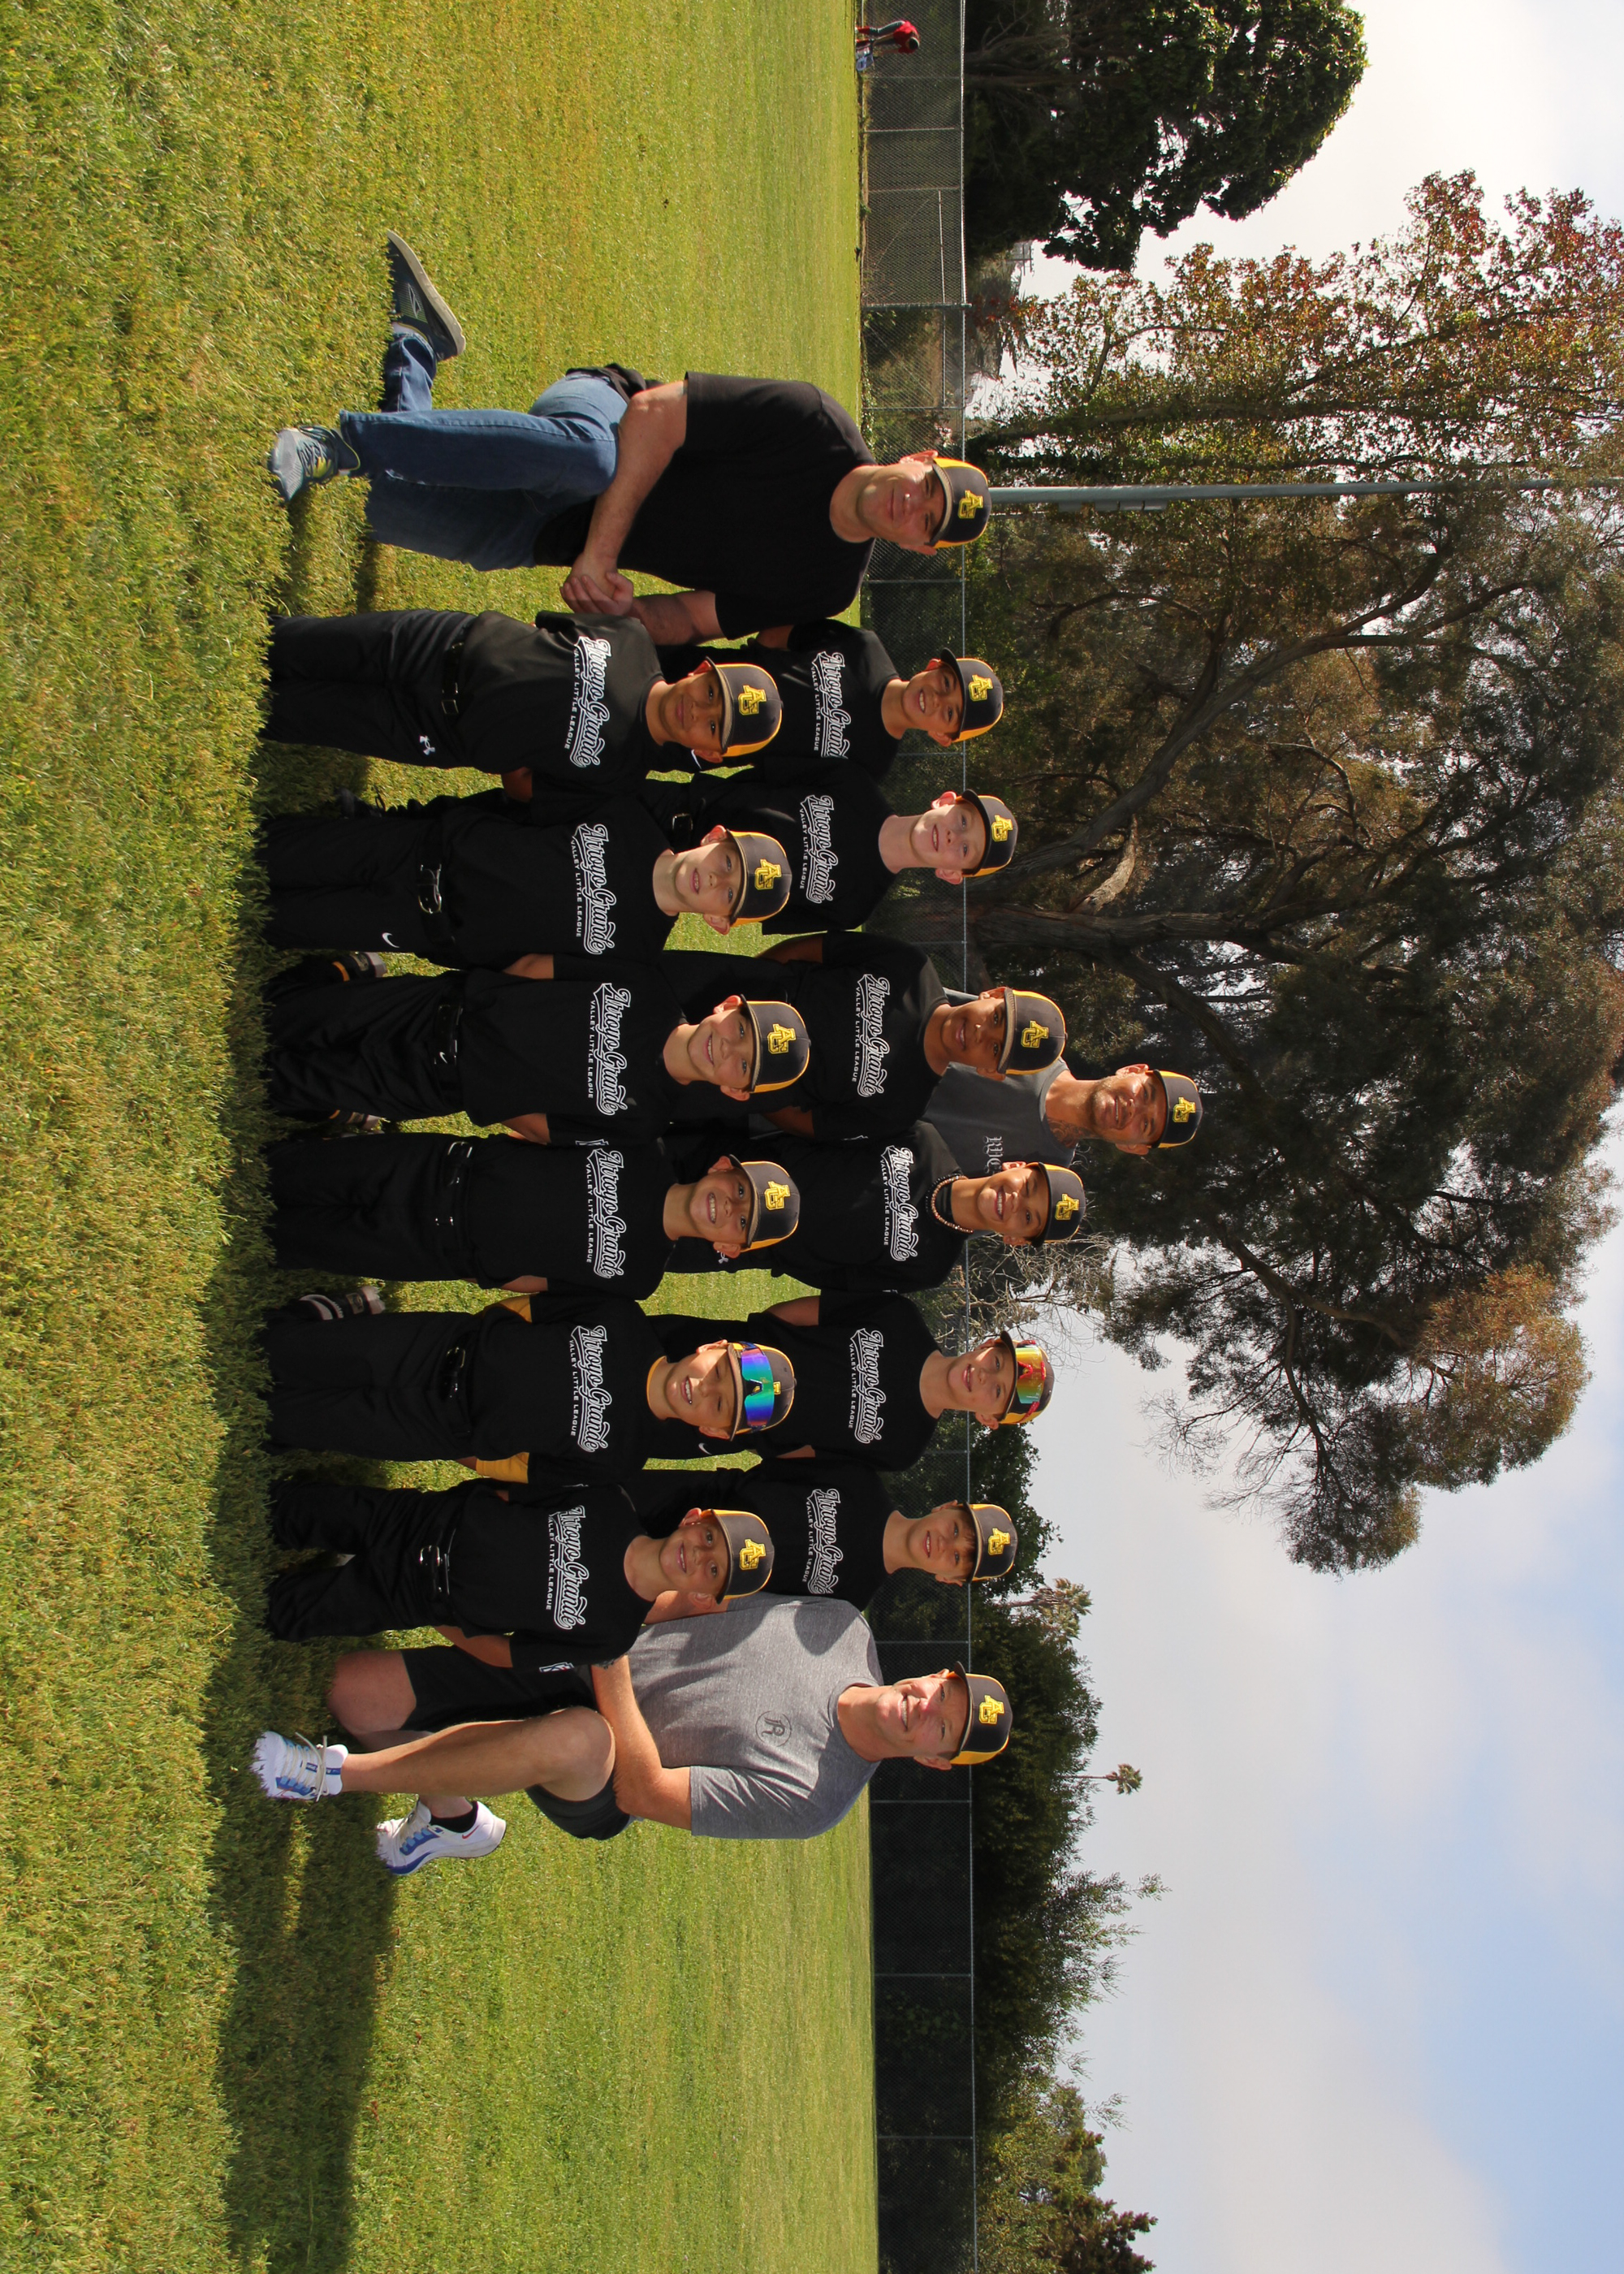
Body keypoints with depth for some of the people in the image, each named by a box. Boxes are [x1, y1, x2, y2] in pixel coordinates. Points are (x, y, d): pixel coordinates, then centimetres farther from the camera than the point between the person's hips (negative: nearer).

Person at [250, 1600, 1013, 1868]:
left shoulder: (809, 1800, -22)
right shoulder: (843, 1625, -6)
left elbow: (646, 1790, -23)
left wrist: (612, 1652, -24)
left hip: (590, 1795, -6)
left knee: (572, 1738, -45)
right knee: (354, 1689, -7)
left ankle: (337, 1773, -28)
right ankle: (454, 1818, 22)